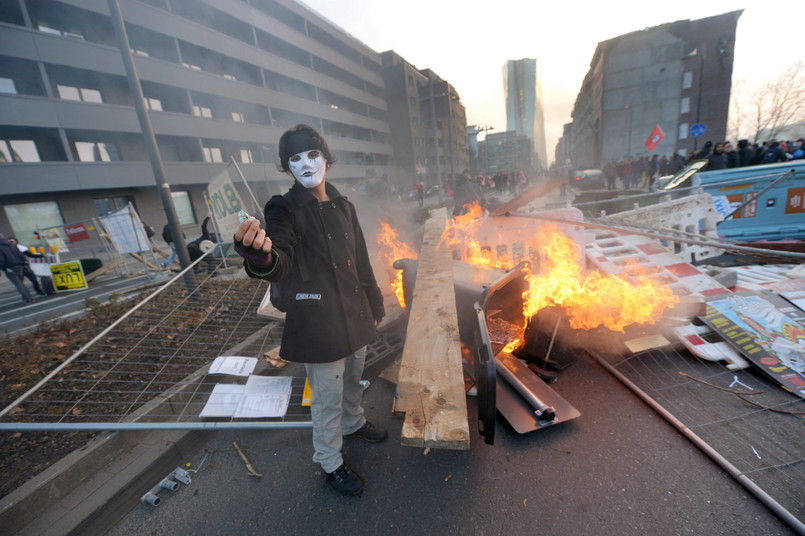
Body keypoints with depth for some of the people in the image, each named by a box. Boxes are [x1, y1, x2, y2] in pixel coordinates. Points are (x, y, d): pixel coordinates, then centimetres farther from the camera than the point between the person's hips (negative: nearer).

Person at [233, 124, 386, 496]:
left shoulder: (342, 206, 6)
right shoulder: (285, 210, -13)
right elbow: (280, 265, -30)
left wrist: (374, 305, 16)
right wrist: (260, 255, -54)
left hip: (354, 315, 7)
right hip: (318, 322, -6)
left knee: (353, 379, 26)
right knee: (328, 397, 9)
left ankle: (353, 423, 56)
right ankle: (330, 463, 35)